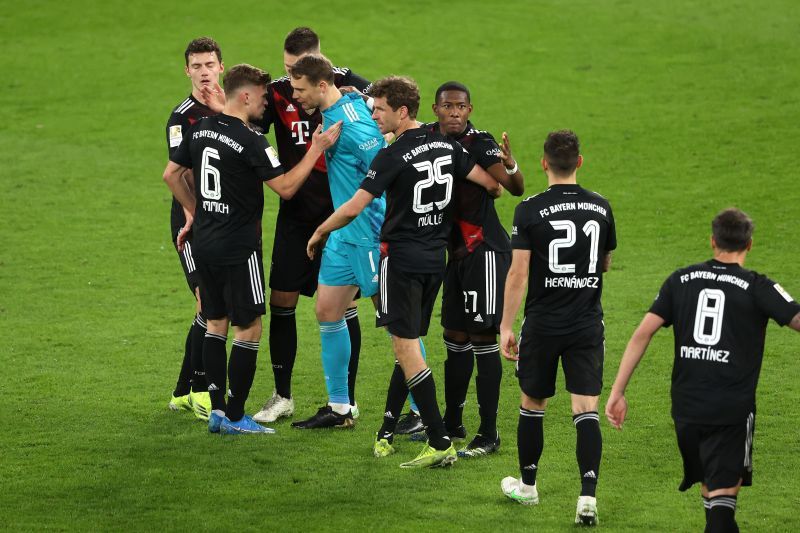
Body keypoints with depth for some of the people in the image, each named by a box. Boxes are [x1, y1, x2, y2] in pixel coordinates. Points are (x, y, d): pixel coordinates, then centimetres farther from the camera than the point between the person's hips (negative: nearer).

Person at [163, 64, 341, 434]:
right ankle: (234, 417, 3)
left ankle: (216, 410, 15)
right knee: (248, 328, 1)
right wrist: (317, 149, -10)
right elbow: (285, 187, -14)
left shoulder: (199, 130, 4)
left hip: (204, 244, 8)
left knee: (215, 323, 15)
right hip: (238, 248, -7)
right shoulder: (250, 142, -18)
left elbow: (171, 174, 13)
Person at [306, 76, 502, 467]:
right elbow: (491, 183, 7)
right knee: (408, 345, 16)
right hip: (436, 258, 7)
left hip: (402, 256, -7)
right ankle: (386, 434, 22)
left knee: (406, 348, -6)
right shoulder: (447, 147, 4)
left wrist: (319, 233, -1)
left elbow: (353, 208, -18)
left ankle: (440, 443, -12)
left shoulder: (393, 157, -16)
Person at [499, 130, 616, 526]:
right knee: (586, 411, -2)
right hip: (588, 324, 2)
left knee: (532, 404, 16)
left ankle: (527, 485, 30)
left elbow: (518, 273, -12)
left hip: (543, 323, -2)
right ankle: (588, 496, -15)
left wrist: (506, 327, -7)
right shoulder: (600, 207, 2)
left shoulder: (530, 210, -9)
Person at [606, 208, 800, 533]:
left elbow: (642, 334, 1)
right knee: (722, 496, -4)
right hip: (732, 409, -4)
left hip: (686, 408, 4)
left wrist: (617, 392, 2)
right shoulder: (757, 287, -3)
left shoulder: (681, 280, 7)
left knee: (710, 486, 22)